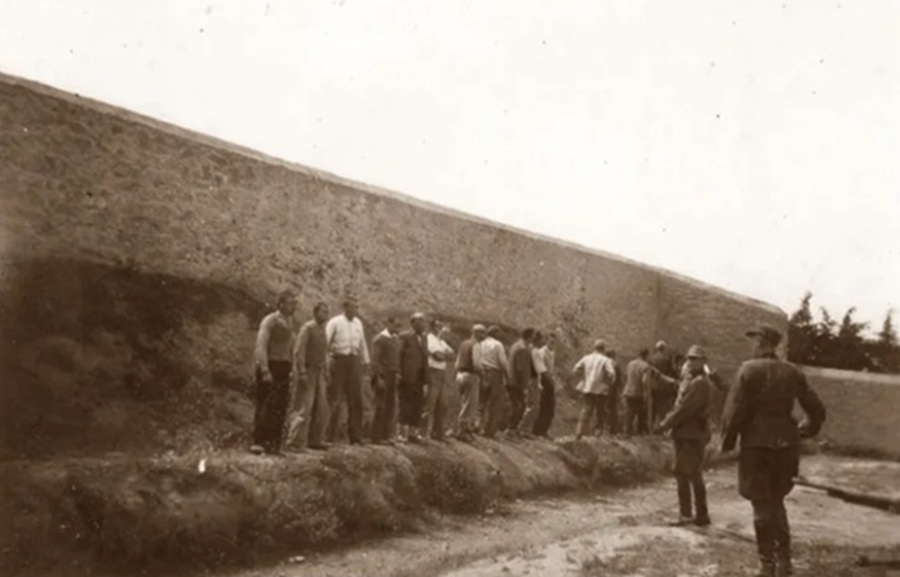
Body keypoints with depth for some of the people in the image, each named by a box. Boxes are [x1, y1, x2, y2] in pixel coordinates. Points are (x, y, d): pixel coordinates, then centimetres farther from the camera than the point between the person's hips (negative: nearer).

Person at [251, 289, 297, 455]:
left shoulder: (289, 321, 14)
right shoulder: (270, 321, -9)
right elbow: (261, 346, -15)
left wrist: (292, 365, 11)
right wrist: (265, 371, -21)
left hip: (283, 367, 7)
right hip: (270, 366, -7)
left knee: (280, 407, 7)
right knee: (265, 406, -7)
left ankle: (274, 445, 14)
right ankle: (258, 442, -2)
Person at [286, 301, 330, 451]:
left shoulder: (322, 329, 14)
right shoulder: (308, 327, -10)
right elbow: (299, 351, -16)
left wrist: (325, 372, 13)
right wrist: (302, 372, -21)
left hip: (319, 372, 8)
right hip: (308, 371, -8)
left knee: (321, 409, 10)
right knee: (304, 408, -7)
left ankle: (315, 440, 20)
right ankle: (295, 441, -1)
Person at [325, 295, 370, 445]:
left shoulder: (358, 323, 10)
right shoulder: (335, 322, -4)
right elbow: (326, 342, -7)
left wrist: (365, 361, 14)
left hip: (354, 362, 5)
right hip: (339, 360, -5)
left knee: (355, 400, 5)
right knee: (336, 399, -1)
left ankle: (355, 437, 12)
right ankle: (331, 435, 9)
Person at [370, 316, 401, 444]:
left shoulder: (396, 340, 13)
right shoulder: (379, 339, -8)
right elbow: (375, 360, -11)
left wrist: (397, 373, 7)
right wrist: (378, 378, -15)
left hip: (393, 377, 6)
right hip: (382, 376, -6)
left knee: (391, 407, 6)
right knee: (380, 406, -2)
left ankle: (387, 435, 13)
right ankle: (377, 436, 6)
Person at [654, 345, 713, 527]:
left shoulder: (700, 383, -16)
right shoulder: (687, 379, 14)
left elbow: (685, 409, -21)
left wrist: (664, 425, -18)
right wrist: (667, 422, 8)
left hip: (693, 435, -9)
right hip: (683, 433, 9)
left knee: (693, 475, -2)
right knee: (681, 473, 13)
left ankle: (701, 515, 8)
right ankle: (685, 513, 22)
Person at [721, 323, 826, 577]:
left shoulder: (749, 370, -11)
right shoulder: (792, 372, 5)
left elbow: (735, 410, -14)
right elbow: (817, 410, 10)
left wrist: (727, 442, -2)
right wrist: (805, 431, 26)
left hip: (757, 443, -5)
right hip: (786, 443, 5)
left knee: (762, 504, 4)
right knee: (777, 500, 20)